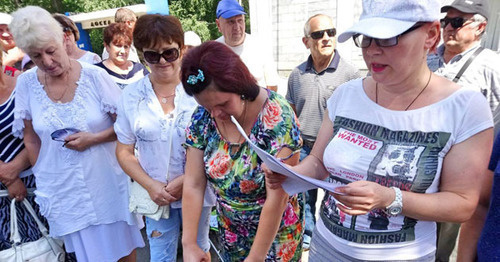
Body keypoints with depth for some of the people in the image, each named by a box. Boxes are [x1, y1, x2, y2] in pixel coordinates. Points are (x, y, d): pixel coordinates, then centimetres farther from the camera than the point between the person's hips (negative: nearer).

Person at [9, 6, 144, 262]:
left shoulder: (95, 76, -10)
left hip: (106, 182, -2)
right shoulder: (26, 83, -2)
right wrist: (42, 179, 7)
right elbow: (31, 137, 8)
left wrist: (93, 138, -19)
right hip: (63, 189, 2)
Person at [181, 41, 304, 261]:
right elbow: (193, 185, -11)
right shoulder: (202, 118, -13)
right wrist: (189, 244, -15)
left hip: (276, 231, -4)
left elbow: (277, 199, -27)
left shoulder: (277, 118, -29)